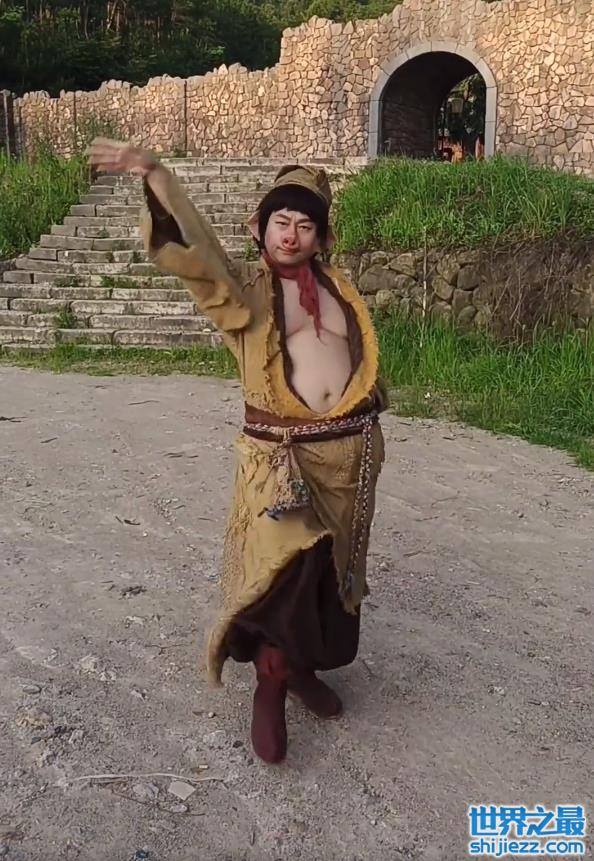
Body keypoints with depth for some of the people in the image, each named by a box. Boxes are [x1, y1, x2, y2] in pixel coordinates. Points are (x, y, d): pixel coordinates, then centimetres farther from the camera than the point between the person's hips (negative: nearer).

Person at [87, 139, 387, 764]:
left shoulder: (338, 290, 12)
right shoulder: (245, 296, -2)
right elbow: (193, 251, -19)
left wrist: (369, 430, 18)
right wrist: (154, 174, -32)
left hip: (349, 451, 5)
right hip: (279, 454, -5)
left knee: (333, 569, 13)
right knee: (282, 568, -15)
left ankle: (303, 668, 35)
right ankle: (269, 686, 9)